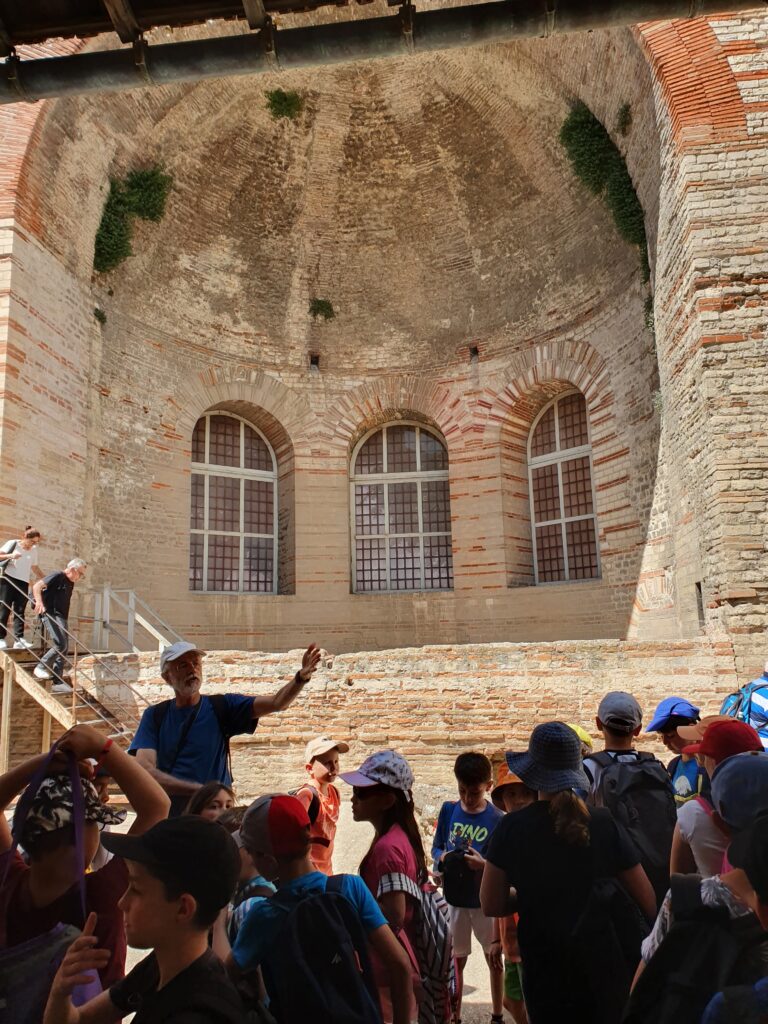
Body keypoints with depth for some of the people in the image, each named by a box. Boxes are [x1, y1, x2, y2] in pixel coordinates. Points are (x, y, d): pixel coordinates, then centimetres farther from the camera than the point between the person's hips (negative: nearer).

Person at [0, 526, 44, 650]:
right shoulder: (12, 544, 1)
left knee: (20, 611, -3)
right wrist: (10, 555, -20)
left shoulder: (34, 550, 14)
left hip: (23, 583, 4)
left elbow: (35, 567, 24)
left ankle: (19, 639, -9)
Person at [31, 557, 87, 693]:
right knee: (61, 644, -21)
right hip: (51, 614, -9)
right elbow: (37, 586, -17)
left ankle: (58, 683, 8)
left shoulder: (71, 583, 18)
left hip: (61, 618, 9)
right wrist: (39, 602, -33)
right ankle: (41, 667, -3)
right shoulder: (57, 576, -5)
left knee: (63, 649, 5)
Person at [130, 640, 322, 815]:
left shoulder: (221, 707, 1)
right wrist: (199, 789, -20)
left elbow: (277, 703, -10)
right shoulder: (155, 716, 1)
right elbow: (144, 770, -10)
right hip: (167, 815, 0)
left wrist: (301, 677, -29)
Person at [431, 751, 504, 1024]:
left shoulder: (497, 819, -15)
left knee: (494, 959, 16)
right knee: (456, 961, 15)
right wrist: (442, 857, -20)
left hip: (485, 901, -2)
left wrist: (484, 864, -30)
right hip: (454, 899, 2)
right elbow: (435, 848, 2)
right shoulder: (448, 810, -7)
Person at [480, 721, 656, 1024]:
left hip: (544, 968, 0)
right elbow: (648, 903, -8)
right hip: (603, 964, 1)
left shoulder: (512, 827, -15)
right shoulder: (604, 822, -14)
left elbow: (491, 905, -9)